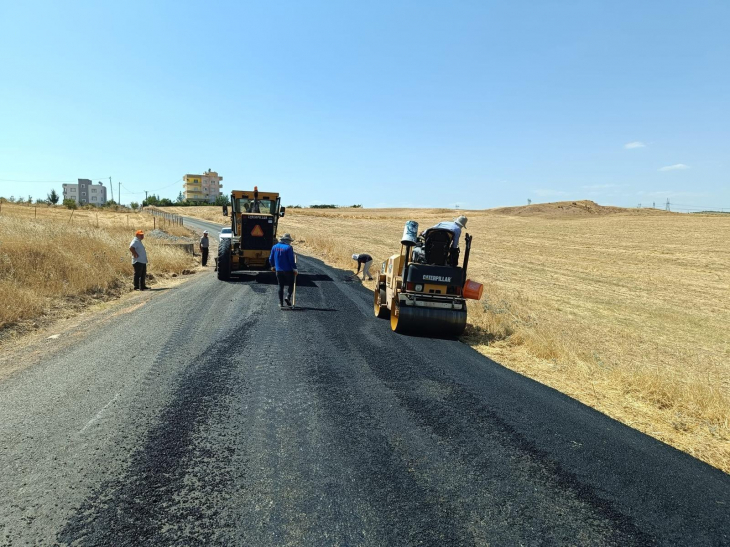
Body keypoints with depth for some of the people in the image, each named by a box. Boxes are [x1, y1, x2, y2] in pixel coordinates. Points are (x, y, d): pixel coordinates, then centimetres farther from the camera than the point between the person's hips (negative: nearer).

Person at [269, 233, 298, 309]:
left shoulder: (274, 247, 5)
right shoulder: (288, 247, -12)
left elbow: (271, 258, 11)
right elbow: (291, 260, -15)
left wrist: (273, 266, 27)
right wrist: (295, 269, -8)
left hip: (278, 270, 5)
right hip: (288, 270, -4)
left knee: (280, 286, 11)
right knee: (291, 284, 12)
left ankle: (281, 304, 9)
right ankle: (288, 297, -10)